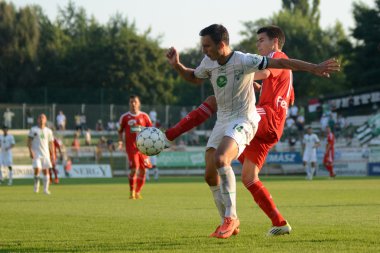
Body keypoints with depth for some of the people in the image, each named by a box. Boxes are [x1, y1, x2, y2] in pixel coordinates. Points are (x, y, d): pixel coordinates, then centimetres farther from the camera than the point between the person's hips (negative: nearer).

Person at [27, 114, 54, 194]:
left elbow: (51, 143, 14)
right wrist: (30, 151, -13)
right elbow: (29, 141, -1)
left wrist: (52, 154, 9)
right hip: (36, 153, -3)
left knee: (46, 171, -1)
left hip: (46, 153, 3)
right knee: (37, 169, -15)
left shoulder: (48, 131, 10)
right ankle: (36, 186, 6)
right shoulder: (33, 130, 2)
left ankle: (46, 189, 4)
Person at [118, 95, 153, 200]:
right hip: (131, 147, -2)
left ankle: (138, 192, 15)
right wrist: (120, 141, -3)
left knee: (142, 170, 1)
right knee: (134, 168, -16)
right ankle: (131, 192, -6)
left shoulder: (144, 116, 8)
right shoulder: (125, 117, 4)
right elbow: (120, 131, 12)